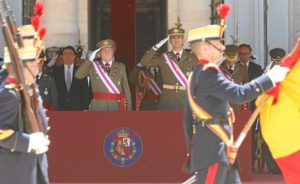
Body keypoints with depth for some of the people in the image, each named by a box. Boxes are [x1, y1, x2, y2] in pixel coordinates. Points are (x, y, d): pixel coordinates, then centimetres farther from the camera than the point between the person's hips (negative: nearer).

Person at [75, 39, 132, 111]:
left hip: (117, 106, 1)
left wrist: (129, 108, 2)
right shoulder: (93, 65, 9)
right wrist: (90, 59, -6)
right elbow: (78, 75, -6)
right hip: (98, 106, -1)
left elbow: (126, 88, 9)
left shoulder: (121, 67, 12)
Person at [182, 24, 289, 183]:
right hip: (212, 152, -11)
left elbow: (188, 117, 19)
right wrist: (270, 78, -15)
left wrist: (192, 148, 22)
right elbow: (239, 94, -24)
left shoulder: (197, 74, 16)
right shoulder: (208, 73, -15)